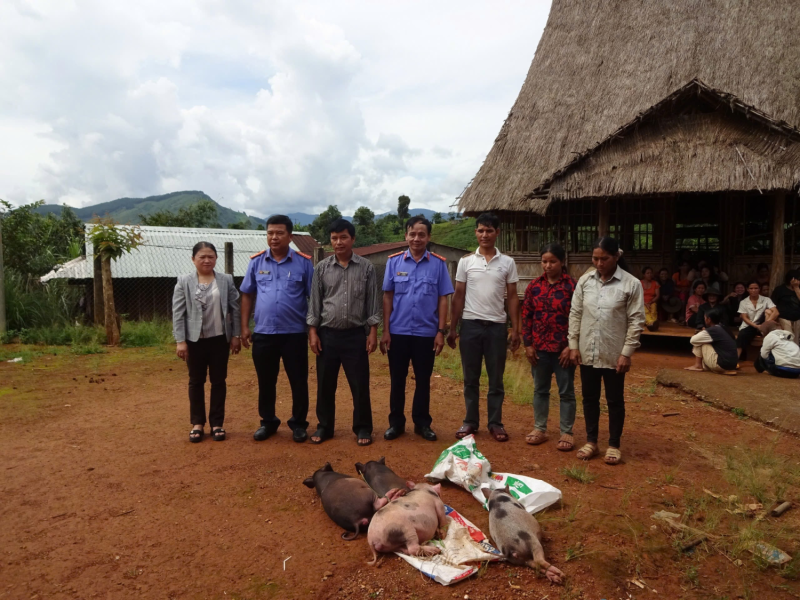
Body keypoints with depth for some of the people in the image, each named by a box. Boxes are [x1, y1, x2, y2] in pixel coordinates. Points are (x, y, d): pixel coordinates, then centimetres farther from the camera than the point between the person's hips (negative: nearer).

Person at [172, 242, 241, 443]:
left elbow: (235, 309, 3)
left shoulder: (226, 280, 0)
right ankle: (197, 423, 22)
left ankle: (217, 423, 19)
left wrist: (236, 335, 0)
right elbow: (178, 313, -4)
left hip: (219, 339, 1)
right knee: (196, 382, 10)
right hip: (195, 340, -1)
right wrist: (180, 341, -8)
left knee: (218, 381, 8)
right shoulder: (184, 282, -3)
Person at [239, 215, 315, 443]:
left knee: (299, 382, 7)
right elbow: (247, 296, 10)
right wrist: (244, 327, 4)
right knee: (265, 382, 13)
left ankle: (299, 424, 23)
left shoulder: (304, 262, -2)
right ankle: (268, 422, 30)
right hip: (263, 333, 2)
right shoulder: (256, 262, 4)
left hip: (295, 333, -2)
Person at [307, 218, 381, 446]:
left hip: (356, 335, -1)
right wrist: (313, 332, -1)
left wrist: (373, 332, -4)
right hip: (327, 334, 1)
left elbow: (373, 302, 2)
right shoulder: (321, 268, 3)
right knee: (325, 385, 9)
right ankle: (324, 426, 24)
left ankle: (362, 428, 19)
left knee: (360, 385, 4)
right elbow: (315, 301, 5)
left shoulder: (366, 268, 0)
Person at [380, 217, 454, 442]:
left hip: (426, 332, 0)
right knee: (397, 379, 10)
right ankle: (396, 422, 23)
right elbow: (388, 297, 3)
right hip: (398, 332, 1)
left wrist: (441, 332, -4)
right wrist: (385, 330, -1)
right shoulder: (394, 261, 1)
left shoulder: (438, 263, -1)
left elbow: (443, 299, 1)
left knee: (423, 380, 10)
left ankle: (422, 423, 24)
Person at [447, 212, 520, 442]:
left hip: (497, 326, 0)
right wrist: (452, 328, 1)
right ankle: (470, 421, 20)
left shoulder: (507, 262, 2)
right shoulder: (466, 262, 2)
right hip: (470, 325, 0)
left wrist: (516, 329, -1)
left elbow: (513, 297, 4)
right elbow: (459, 296, 5)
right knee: (471, 378, 9)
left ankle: (495, 423, 19)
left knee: (496, 379, 8)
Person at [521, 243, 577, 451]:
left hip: (563, 348, -3)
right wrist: (528, 344, 0)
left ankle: (566, 432, 19)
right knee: (540, 389, 13)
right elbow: (526, 316, 5)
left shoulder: (572, 286, -7)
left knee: (566, 391, 8)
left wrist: (571, 346, -11)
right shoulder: (534, 286, 3)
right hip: (539, 347, 3)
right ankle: (539, 429, 25)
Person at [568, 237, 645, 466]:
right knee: (589, 398, 14)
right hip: (587, 352, 3)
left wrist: (627, 353, -11)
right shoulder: (585, 281, 1)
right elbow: (575, 314, 5)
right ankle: (591, 441, 29)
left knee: (615, 401, 10)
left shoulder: (631, 284, -8)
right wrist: (573, 345, 1)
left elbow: (636, 321, -7)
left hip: (614, 355, -3)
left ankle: (614, 445, 26)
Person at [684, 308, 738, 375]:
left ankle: (698, 365, 7)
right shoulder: (723, 329, 12)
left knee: (699, 342, 0)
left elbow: (693, 340, -5)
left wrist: (699, 333, 13)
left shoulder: (711, 331, -11)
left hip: (721, 364, -8)